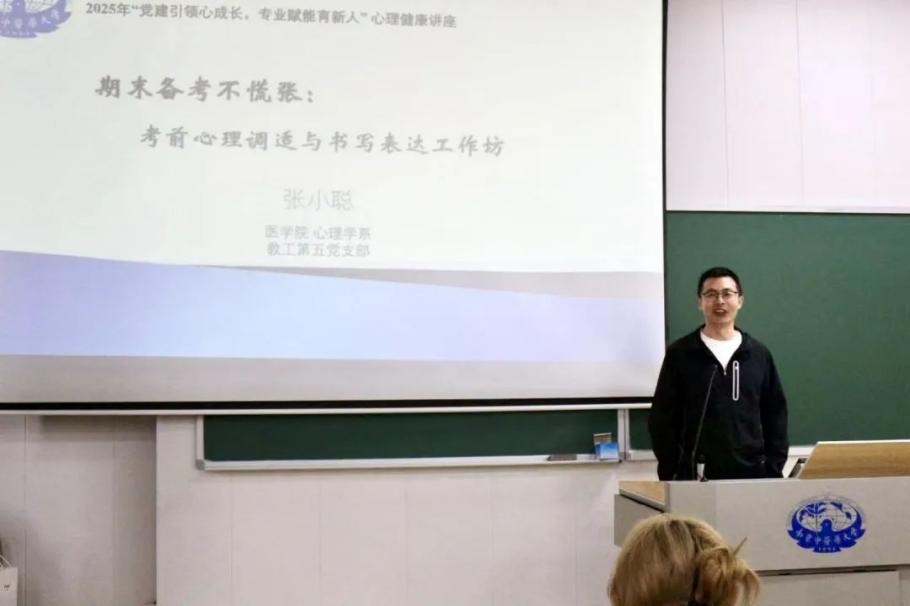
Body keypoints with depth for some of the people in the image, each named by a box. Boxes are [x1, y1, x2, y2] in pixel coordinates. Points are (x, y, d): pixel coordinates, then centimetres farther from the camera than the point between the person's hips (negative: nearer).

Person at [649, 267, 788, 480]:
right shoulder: (680, 354, 1)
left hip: (751, 475, 2)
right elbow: (662, 420, 1)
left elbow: (775, 416, 11)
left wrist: (774, 472, 3)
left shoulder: (759, 354, 8)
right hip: (695, 477, -2)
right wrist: (670, 474, -5)